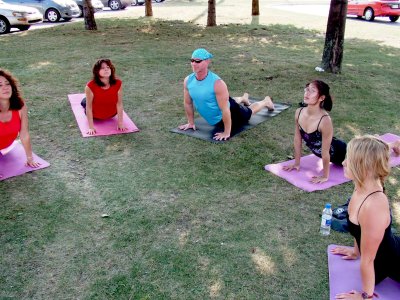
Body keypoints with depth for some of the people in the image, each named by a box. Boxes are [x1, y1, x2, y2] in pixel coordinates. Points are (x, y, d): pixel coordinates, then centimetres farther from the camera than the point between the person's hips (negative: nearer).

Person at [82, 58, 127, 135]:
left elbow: (119, 104, -19)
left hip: (111, 115, 2)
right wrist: (91, 127, -24)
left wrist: (120, 123, -16)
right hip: (95, 116, -2)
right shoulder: (91, 86, -35)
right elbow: (89, 107, -26)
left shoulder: (118, 84, -29)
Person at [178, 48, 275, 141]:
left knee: (248, 112, 23)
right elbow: (188, 103, -6)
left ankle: (266, 101, 53)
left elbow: (225, 110, -36)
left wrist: (226, 132, -33)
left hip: (229, 114, -6)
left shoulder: (217, 83, -39)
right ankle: (243, 98, 70)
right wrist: (191, 122, 0)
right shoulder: (187, 81, -22)